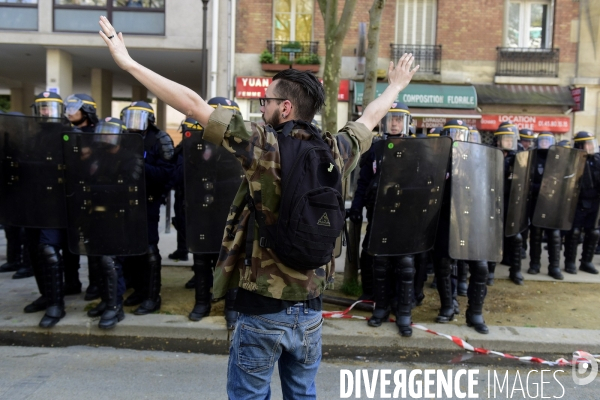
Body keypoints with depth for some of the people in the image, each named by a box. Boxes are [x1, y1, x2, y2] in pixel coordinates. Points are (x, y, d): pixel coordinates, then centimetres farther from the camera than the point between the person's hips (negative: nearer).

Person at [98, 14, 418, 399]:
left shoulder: (264, 145, -15)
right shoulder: (336, 150, 0)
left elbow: (194, 104, -13)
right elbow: (370, 117, 18)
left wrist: (129, 63, -5)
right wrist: (397, 86, 37)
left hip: (263, 308, -5)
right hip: (310, 308, 5)